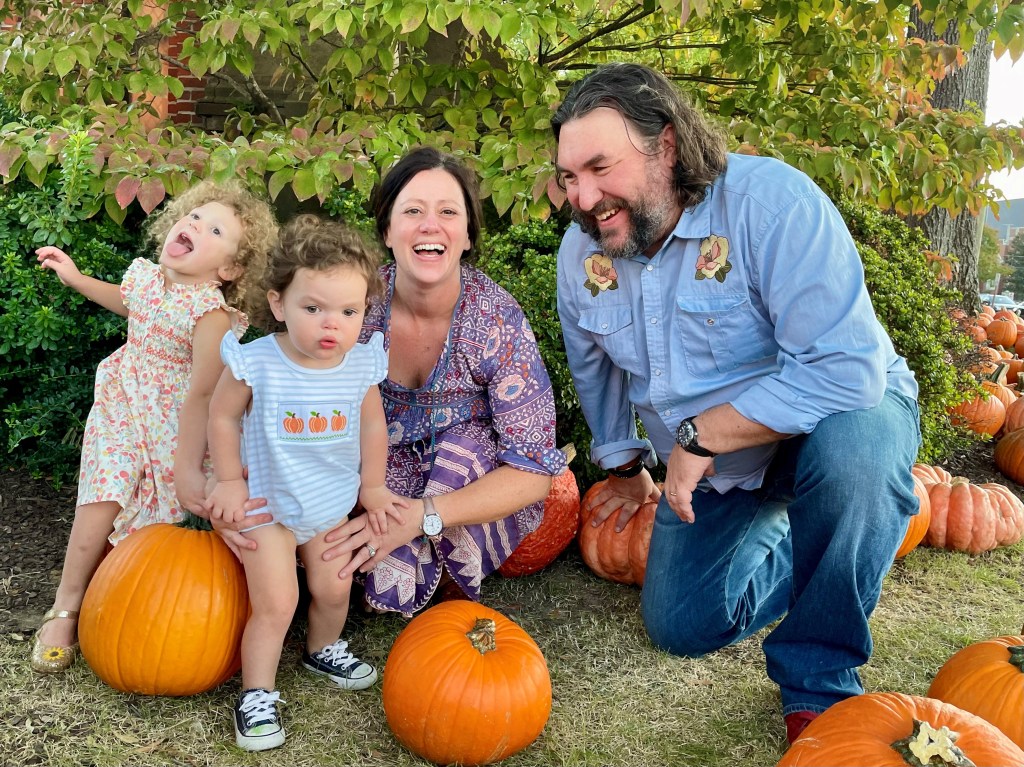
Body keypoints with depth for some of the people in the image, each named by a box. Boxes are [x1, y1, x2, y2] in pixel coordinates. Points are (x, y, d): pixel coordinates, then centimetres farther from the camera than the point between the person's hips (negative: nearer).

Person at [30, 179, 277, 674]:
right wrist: (75, 277, 23)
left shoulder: (211, 313, -24)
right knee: (97, 514, 0)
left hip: (176, 425, -4)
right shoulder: (145, 274, -3)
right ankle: (65, 610, 17)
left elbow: (201, 394, -25)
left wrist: (187, 466, -25)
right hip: (122, 414, 5)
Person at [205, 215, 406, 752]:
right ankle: (256, 695, 16)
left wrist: (372, 487, 6)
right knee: (275, 603, -4)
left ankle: (323, 650, 47)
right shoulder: (255, 363, -24)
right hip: (267, 505, -3)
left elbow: (372, 425, 1)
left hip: (333, 504, 4)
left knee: (333, 590, 16)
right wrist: (229, 481, -5)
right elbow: (223, 417, -8)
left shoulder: (361, 366, -14)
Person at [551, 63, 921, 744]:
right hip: (711, 469, 6)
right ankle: (787, 550, 32)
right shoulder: (580, 251, -7)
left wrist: (700, 435, -29)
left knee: (850, 443, -40)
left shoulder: (773, 202, -28)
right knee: (680, 627, 2)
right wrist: (624, 465, 24)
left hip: (841, 414, -5)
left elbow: (847, 368, -36)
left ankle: (818, 677, -17)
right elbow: (594, 369, 13)